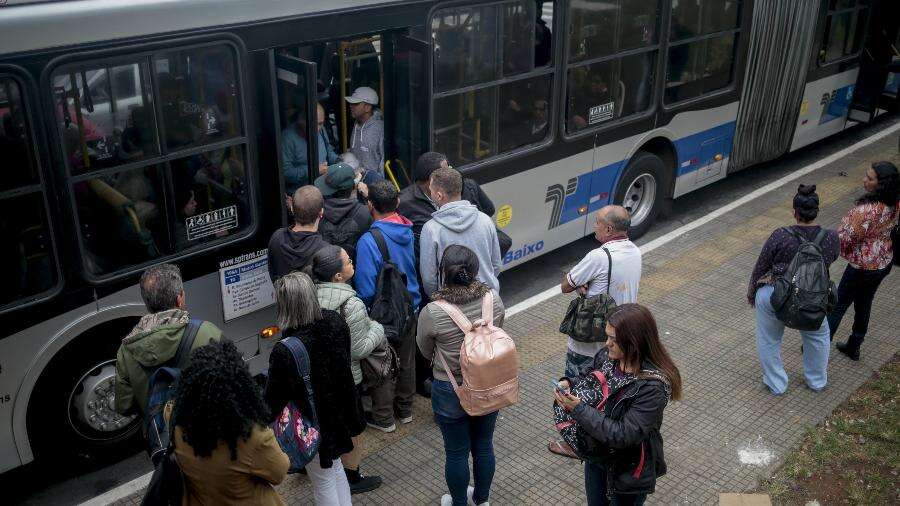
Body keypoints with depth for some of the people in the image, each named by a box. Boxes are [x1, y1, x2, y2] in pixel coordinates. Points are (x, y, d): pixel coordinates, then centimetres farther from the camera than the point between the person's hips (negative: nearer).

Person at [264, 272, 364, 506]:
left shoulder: (284, 352, -35)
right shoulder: (335, 322, -17)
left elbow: (273, 401, -22)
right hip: (338, 414, 6)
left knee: (323, 482, 18)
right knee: (335, 467, 31)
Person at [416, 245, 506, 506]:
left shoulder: (431, 313, -25)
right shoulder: (494, 298, -16)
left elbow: (426, 351, -6)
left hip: (450, 391, -3)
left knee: (457, 453, 17)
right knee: (484, 446, 23)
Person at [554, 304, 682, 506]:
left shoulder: (653, 387, -32)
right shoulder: (606, 356, -13)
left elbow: (624, 435, -32)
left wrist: (578, 409, -33)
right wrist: (569, 383, -14)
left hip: (629, 471, -6)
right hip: (596, 455, 6)